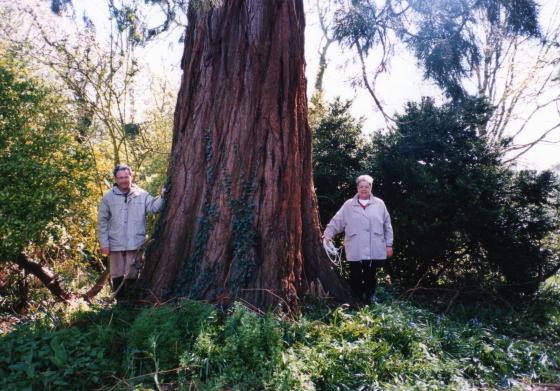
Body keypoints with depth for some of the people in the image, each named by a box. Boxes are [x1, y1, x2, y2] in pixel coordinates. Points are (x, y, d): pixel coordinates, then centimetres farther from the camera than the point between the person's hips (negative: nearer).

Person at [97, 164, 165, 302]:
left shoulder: (141, 194, 0)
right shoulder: (108, 197, 0)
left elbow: (154, 207, -11)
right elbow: (102, 222, 1)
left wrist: (162, 196, -30)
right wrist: (104, 243, -4)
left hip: (135, 244, 0)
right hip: (115, 244, 1)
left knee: (132, 275, 10)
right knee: (117, 275, 11)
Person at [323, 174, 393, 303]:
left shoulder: (379, 204, 7)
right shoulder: (348, 205, 5)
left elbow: (387, 226, 8)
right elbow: (336, 221, 3)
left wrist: (389, 244, 5)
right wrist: (327, 235, -8)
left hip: (375, 250, 1)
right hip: (355, 250, 0)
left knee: (371, 276, 12)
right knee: (356, 277, 6)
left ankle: (370, 299, 30)